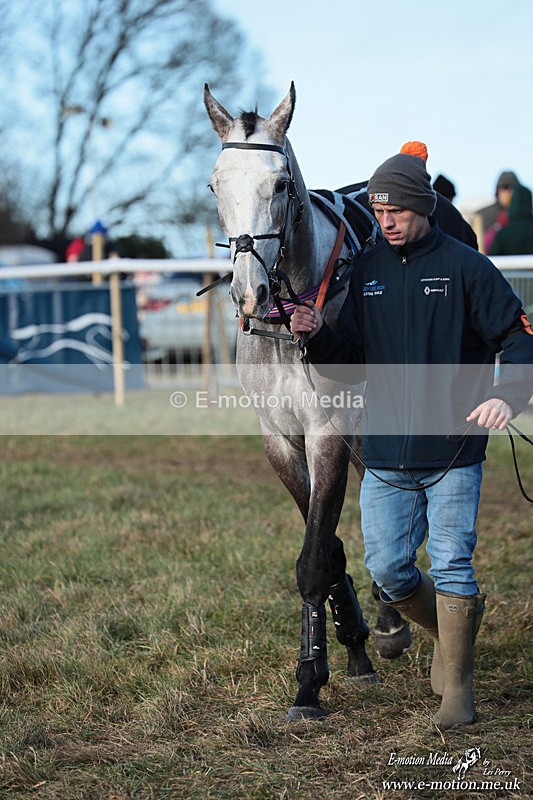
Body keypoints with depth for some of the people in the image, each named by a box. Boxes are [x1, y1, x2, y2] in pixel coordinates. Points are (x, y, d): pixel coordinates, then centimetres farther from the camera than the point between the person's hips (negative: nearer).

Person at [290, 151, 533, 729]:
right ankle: (447, 635, 33)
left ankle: (457, 687, 10)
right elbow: (351, 362, 11)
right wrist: (317, 338, -10)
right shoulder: (368, 269, 8)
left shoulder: (465, 266, -3)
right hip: (385, 456, 4)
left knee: (451, 568, -4)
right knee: (387, 569, 4)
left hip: (453, 455, -4)